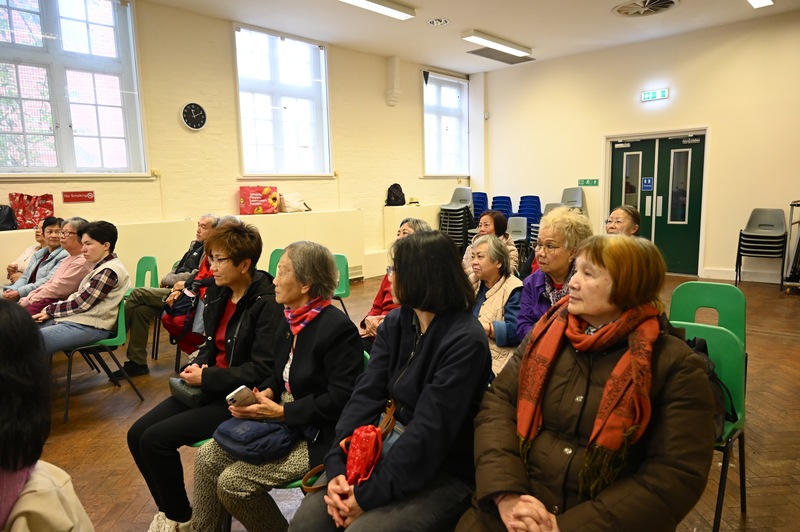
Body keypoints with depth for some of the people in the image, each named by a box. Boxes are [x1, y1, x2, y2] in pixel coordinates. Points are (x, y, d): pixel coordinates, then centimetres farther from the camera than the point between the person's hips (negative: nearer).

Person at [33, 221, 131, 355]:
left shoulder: (109, 271, -15)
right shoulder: (101, 267, 17)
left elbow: (81, 304, -15)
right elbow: (78, 296, 18)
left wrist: (49, 309, 0)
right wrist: (50, 312, 5)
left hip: (90, 327, -10)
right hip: (77, 320, 10)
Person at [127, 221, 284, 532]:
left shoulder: (268, 303, -20)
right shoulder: (217, 293, 5)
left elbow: (262, 369, -23)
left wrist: (207, 378, -19)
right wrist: (199, 365, -3)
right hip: (211, 386, 9)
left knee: (155, 440, -14)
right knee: (137, 435, 2)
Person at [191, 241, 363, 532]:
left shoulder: (339, 328, -22)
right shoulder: (291, 320, 6)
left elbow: (340, 400, -24)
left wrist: (281, 412, -22)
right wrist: (265, 393, -5)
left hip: (317, 436, -9)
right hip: (281, 421, 9)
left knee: (231, 482, -12)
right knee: (206, 458, 3)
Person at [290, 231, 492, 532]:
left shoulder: (466, 341, -20)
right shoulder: (395, 323, 2)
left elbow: (429, 430, -23)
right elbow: (366, 396, -5)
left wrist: (369, 495, -20)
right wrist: (337, 465, -16)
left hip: (446, 474, -5)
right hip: (395, 451, 6)